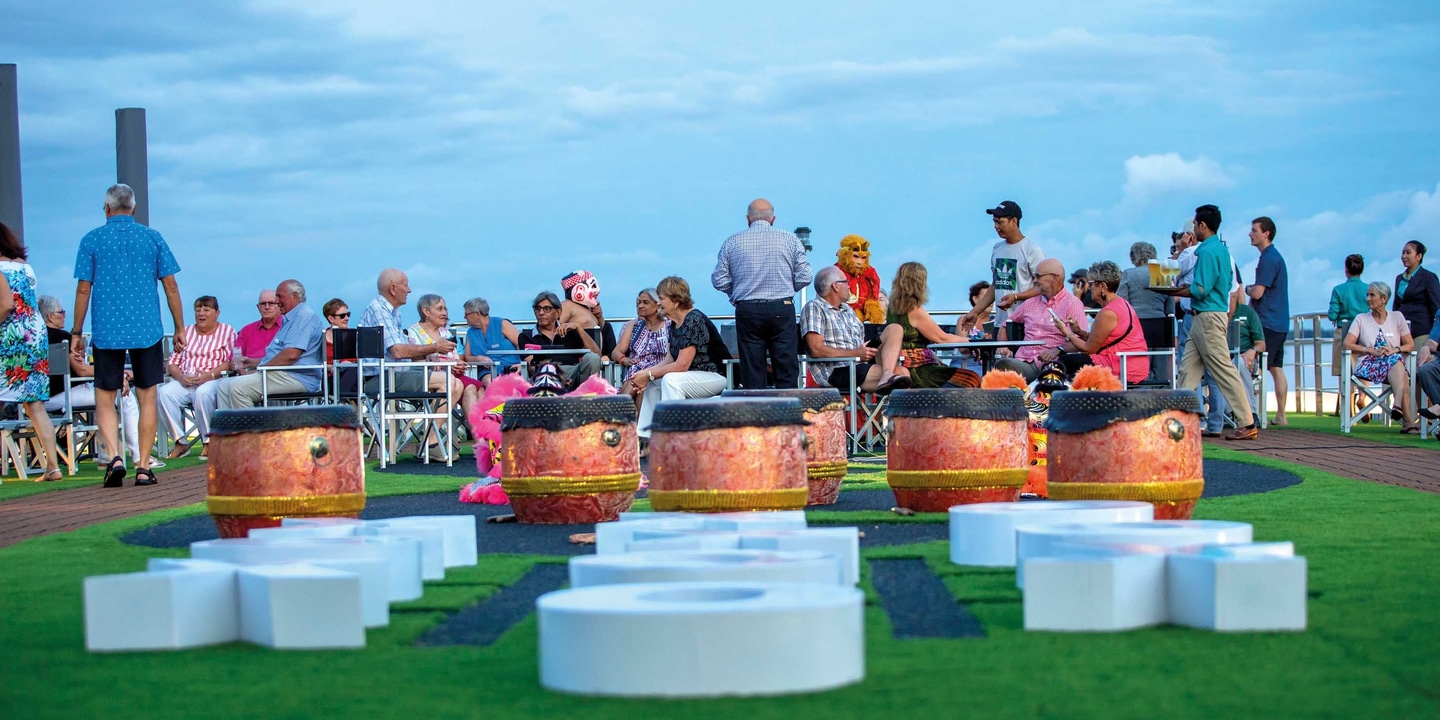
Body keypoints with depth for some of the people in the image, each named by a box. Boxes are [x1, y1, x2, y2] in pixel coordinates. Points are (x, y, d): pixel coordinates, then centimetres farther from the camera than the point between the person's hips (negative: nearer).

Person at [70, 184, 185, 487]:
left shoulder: (92, 240, 1)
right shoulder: (152, 238, 5)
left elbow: (83, 289, 0)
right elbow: (171, 286, 3)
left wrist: (76, 333, 7)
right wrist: (180, 329, 10)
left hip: (107, 333, -1)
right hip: (147, 331, 1)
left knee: (105, 398, 6)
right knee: (147, 398, 7)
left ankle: (115, 457, -14)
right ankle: (143, 467, 4)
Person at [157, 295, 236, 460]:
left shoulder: (227, 332, 10)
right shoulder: (186, 332, 22)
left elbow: (230, 363, -3)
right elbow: (172, 363, 14)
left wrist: (209, 375, -19)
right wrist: (181, 377, -8)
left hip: (213, 380, -4)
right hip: (184, 382, 4)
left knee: (203, 393, -39)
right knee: (163, 392, -27)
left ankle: (208, 441, -24)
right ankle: (180, 442, -21)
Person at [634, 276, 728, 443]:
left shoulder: (694, 320, -20)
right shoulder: (674, 324, 9)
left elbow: (682, 365, -24)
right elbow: (668, 361, 8)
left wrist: (649, 375, -17)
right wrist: (645, 373, -9)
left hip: (715, 376, -11)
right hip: (694, 377, 11)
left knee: (671, 380, -30)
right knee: (652, 382, 11)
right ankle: (647, 434, 6)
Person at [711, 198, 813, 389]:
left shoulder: (732, 242, 4)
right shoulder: (790, 240, 3)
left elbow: (719, 281, 1)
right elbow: (805, 277, 1)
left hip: (747, 311, 0)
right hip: (782, 310, 0)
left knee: (752, 378, 3)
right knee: (787, 374, 2)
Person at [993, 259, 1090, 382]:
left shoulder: (1073, 304, 5)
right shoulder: (1030, 303, 25)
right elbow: (1005, 326, 35)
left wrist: (1058, 350, -24)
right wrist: (1002, 347, 14)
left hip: (1049, 364, -4)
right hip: (1023, 362, 5)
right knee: (1002, 364, -32)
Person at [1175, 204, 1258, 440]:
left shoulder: (1207, 251, -15)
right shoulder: (1222, 250, 15)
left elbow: (1200, 290, -20)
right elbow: (1230, 286, 20)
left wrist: (1176, 292, -7)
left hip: (1208, 317, -10)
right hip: (1204, 317, 10)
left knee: (1223, 370, -9)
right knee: (1188, 367, 10)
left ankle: (1248, 423, -8)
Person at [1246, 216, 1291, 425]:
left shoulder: (1268, 259, -14)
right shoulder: (1275, 256, 18)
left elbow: (1258, 293, -18)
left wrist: (1247, 289, 0)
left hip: (1267, 322, -10)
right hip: (1279, 322, 10)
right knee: (1276, 369, 10)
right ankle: (1281, 415, 11)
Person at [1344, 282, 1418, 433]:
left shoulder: (1397, 317, 16)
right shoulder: (1361, 319, 14)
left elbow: (1410, 345, 14)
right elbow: (1347, 344, 2)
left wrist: (1395, 350, -9)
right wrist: (1372, 351, -11)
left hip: (1395, 364, 2)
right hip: (1367, 365, -2)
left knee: (1396, 358, -39)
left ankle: (1398, 406, -55)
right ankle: (1409, 421, -50)